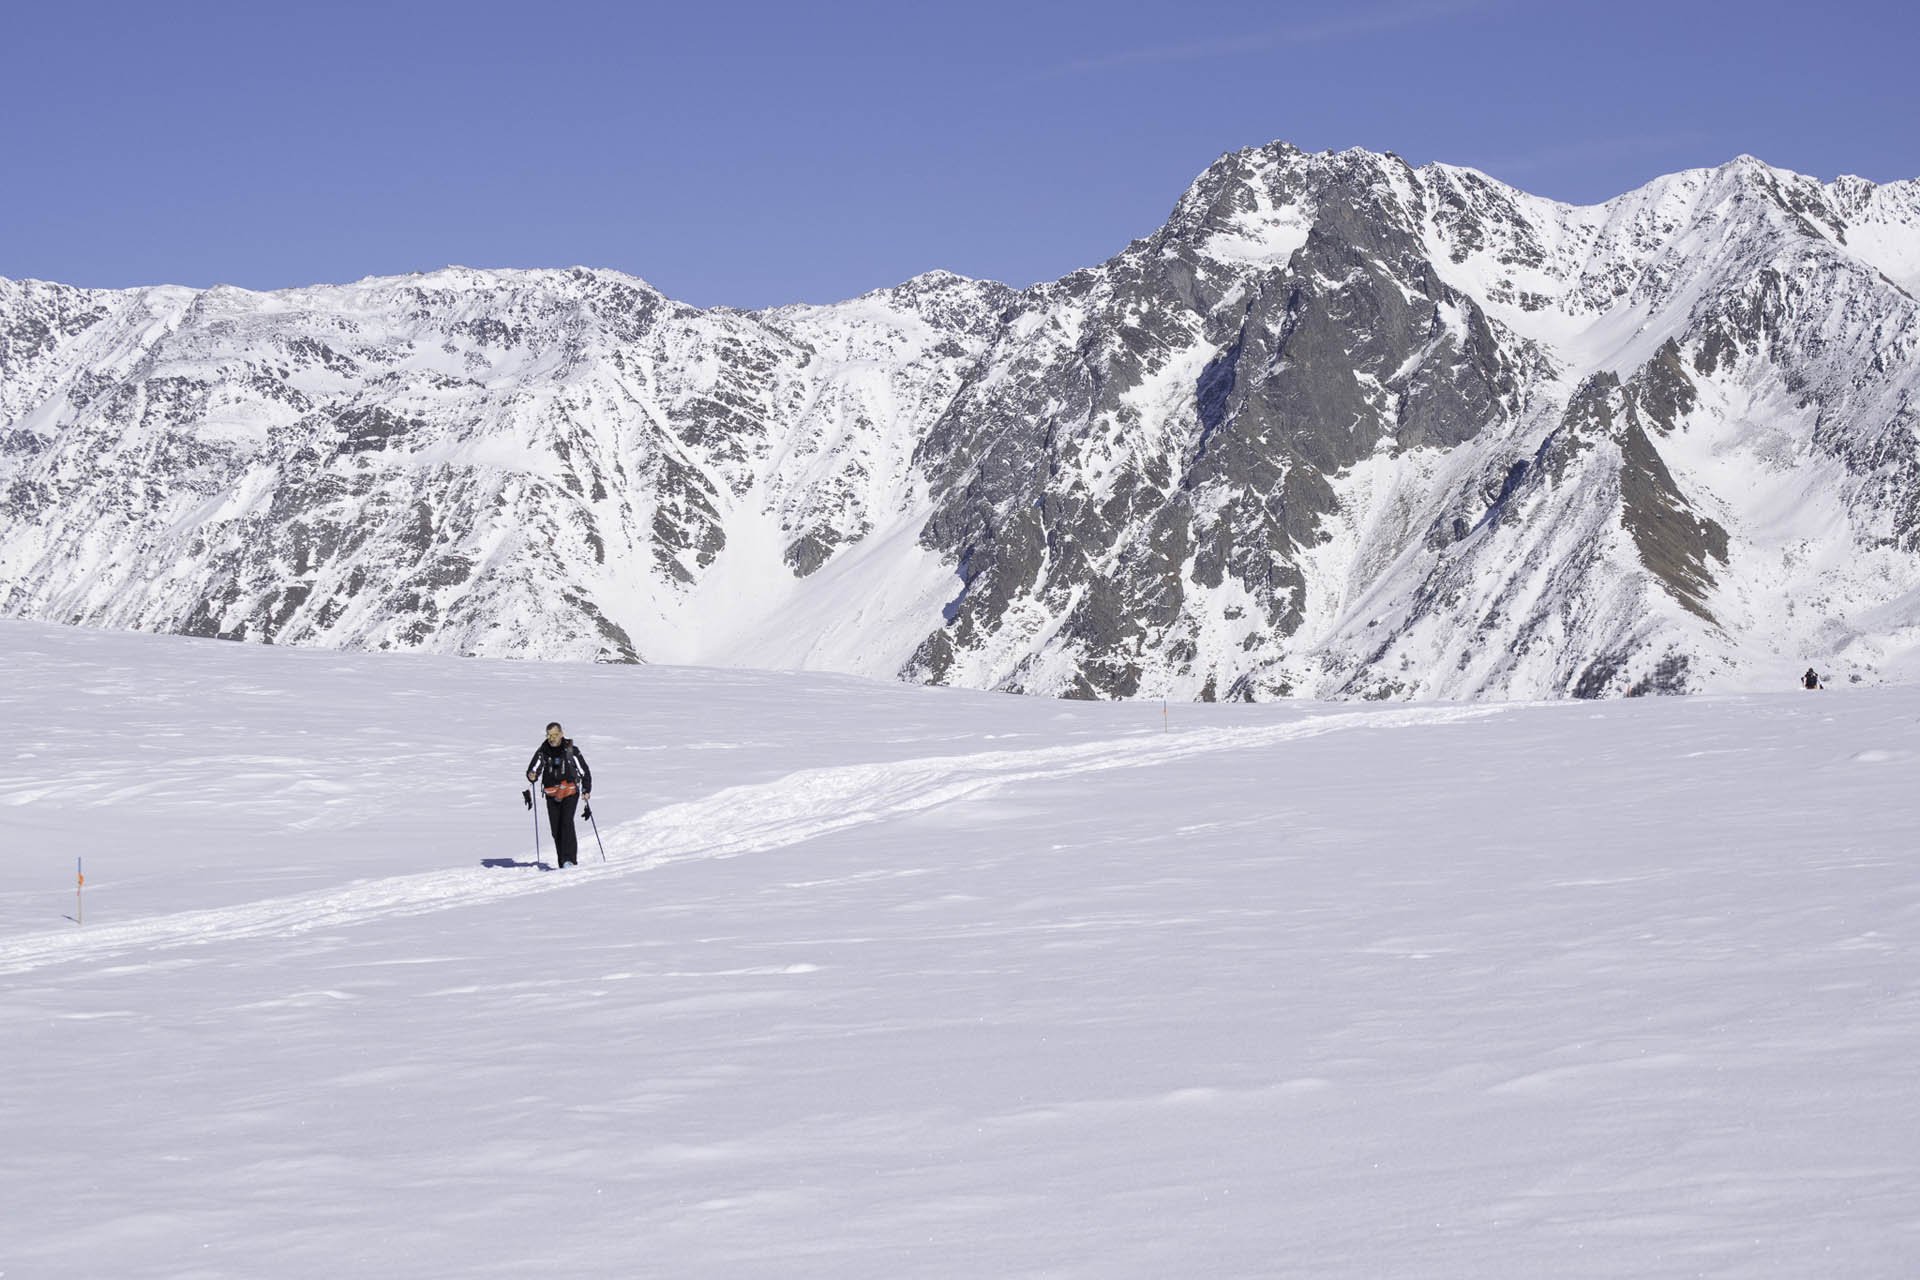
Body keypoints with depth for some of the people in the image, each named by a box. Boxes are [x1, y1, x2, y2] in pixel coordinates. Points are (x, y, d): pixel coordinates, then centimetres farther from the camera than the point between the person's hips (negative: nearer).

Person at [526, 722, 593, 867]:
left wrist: (586, 790, -4)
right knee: (555, 829, 2)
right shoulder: (543, 751, 2)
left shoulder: (571, 750, -4)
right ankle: (563, 864, 10)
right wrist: (532, 776, -30)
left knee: (566, 822, -19)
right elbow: (533, 768, -7)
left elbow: (585, 771, 4)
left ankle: (570, 859, -22)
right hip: (552, 794, 3)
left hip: (570, 791, -3)